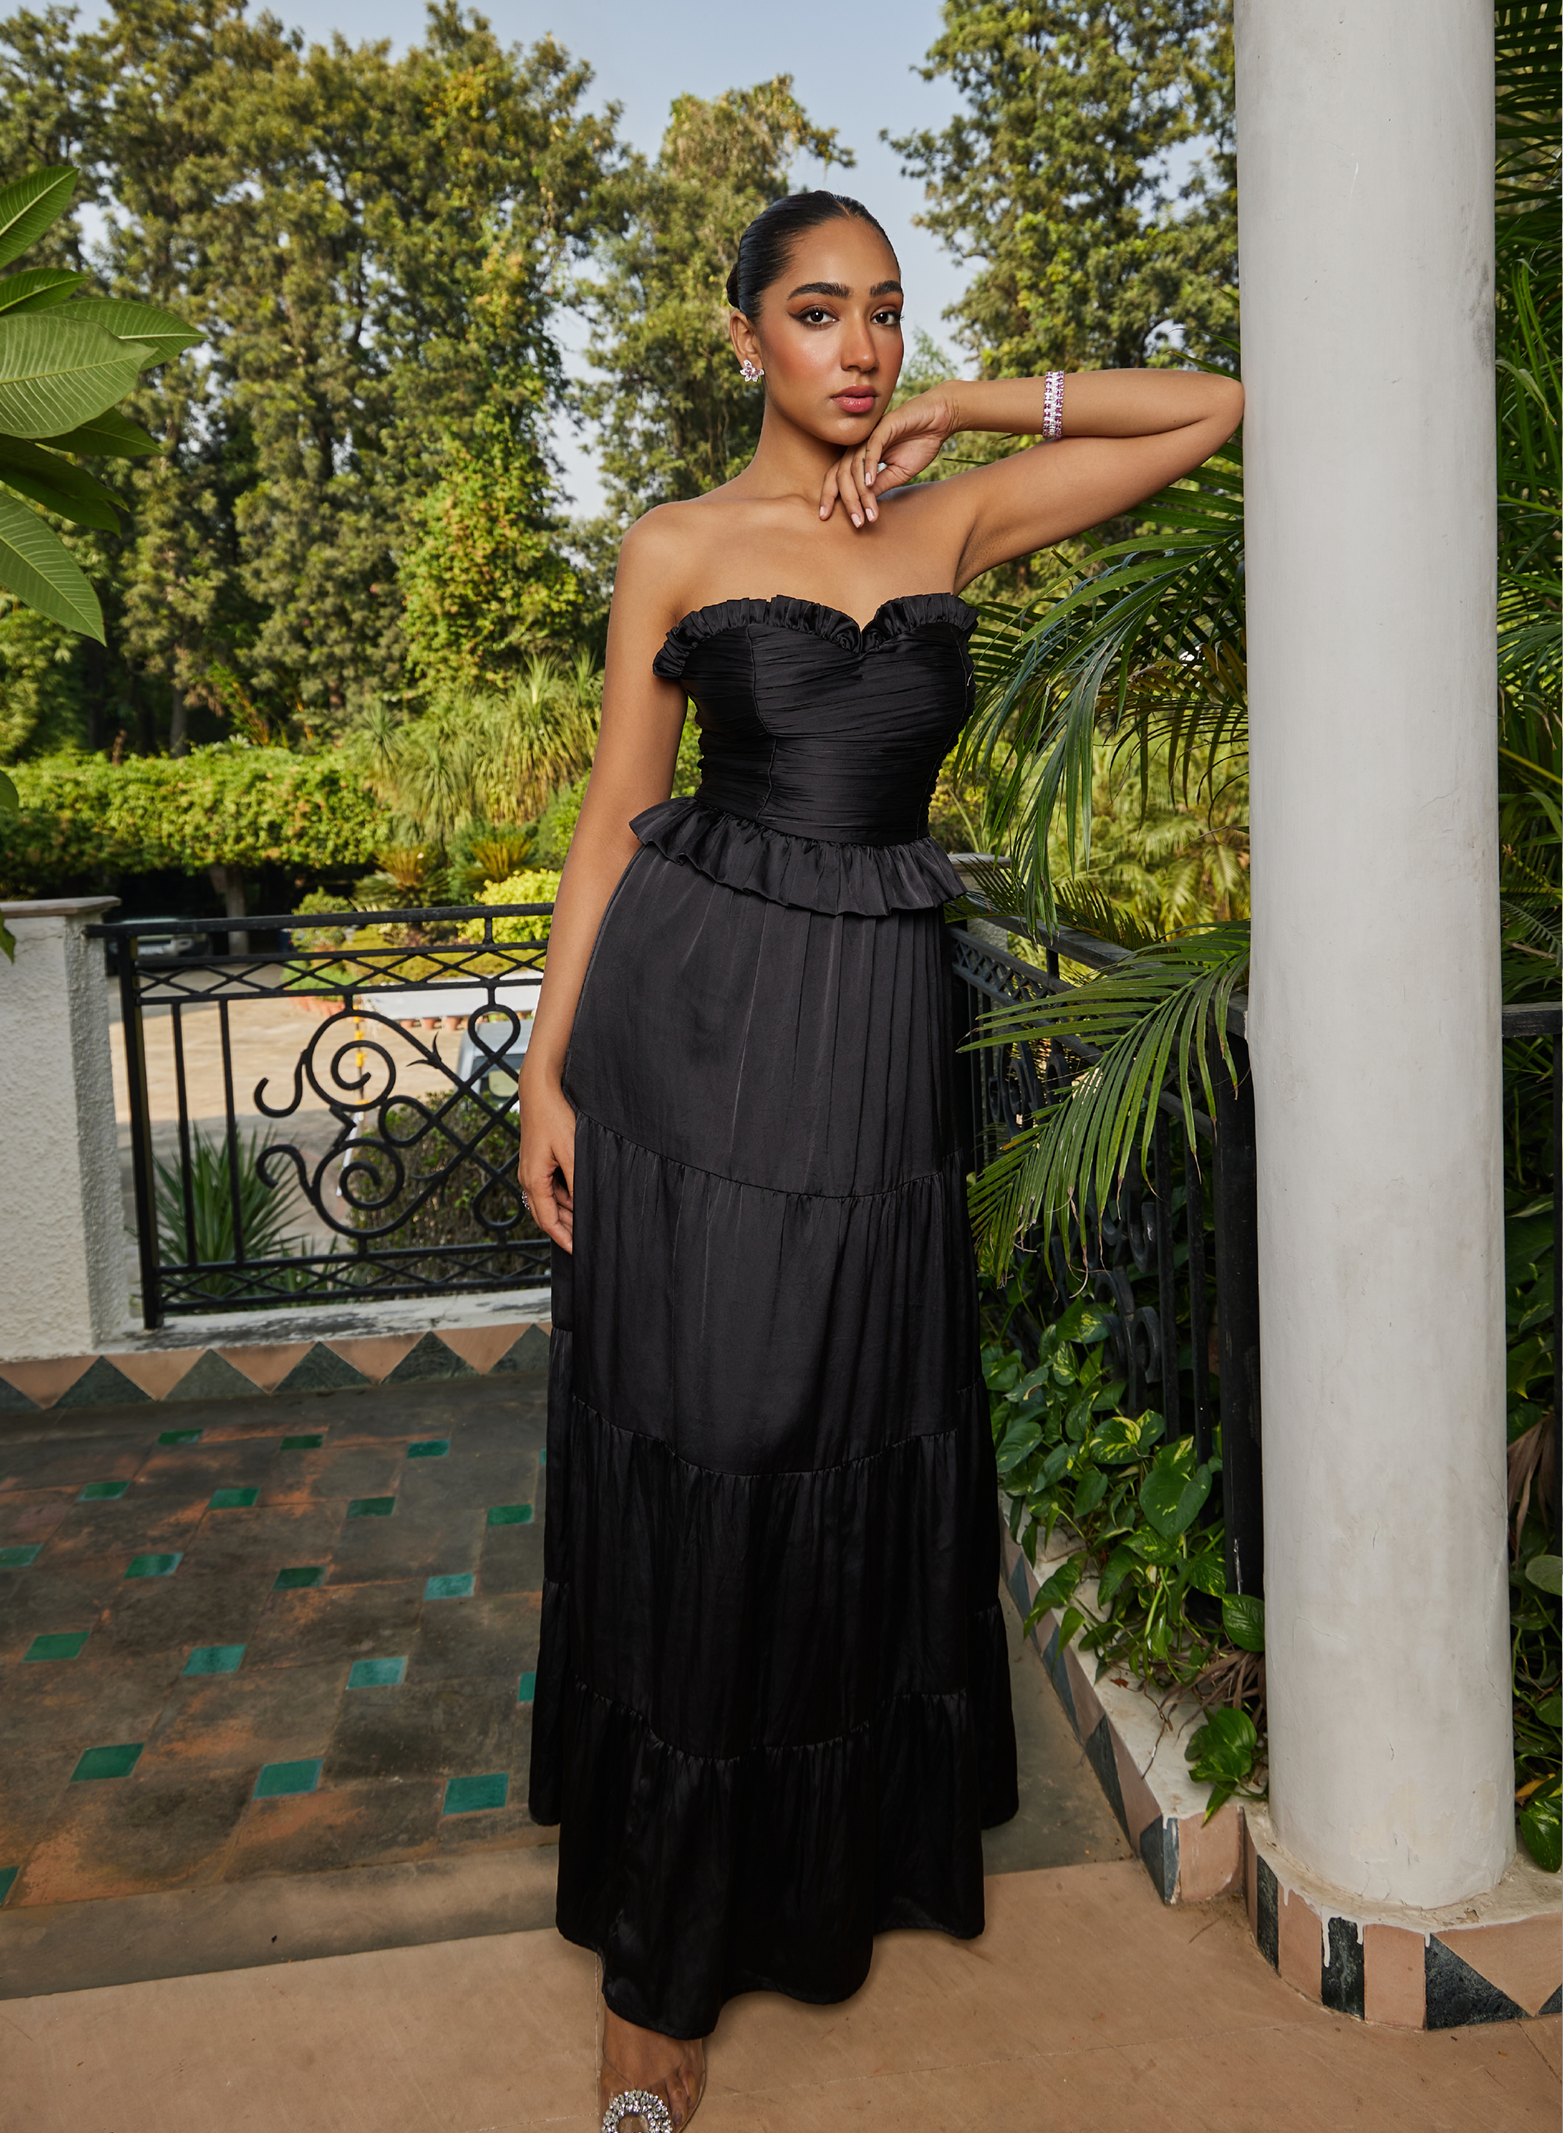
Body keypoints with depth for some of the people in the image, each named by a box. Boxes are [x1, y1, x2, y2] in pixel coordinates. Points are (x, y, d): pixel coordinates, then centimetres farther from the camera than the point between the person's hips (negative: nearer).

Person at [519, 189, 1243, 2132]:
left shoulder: (956, 520, 11)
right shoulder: (677, 550, 5)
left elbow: (1213, 407, 13)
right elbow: (612, 818, 4)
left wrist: (963, 413, 7)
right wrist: (547, 1069, -2)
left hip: (875, 1022, 3)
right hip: (690, 1019, -2)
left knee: (859, 1443, 10)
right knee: (700, 1447, -2)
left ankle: (837, 1846, 35)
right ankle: (656, 1963, 13)